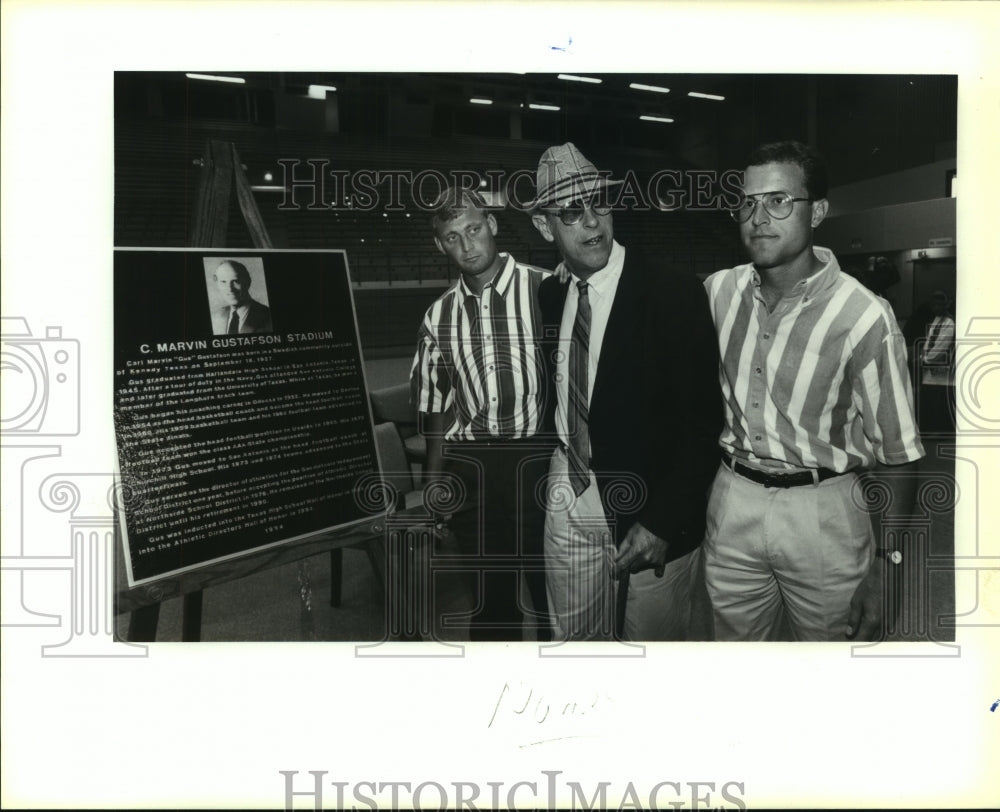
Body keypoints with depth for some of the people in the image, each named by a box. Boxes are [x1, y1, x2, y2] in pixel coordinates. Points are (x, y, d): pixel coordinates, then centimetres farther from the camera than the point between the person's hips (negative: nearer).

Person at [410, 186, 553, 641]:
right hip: (469, 467, 3)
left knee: (552, 586, 7)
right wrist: (433, 482, 14)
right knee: (492, 587, 16)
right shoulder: (439, 317, 7)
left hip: (537, 458, -3)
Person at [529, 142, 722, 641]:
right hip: (569, 502, 5)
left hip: (650, 512, -4)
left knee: (652, 640, 12)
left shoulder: (674, 294, -14)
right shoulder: (549, 296, 3)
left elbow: (703, 422, -15)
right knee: (572, 639, 17)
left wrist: (662, 522, -19)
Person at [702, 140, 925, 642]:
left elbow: (896, 455, -10)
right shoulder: (718, 291, -2)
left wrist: (883, 574, -9)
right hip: (732, 501, 4)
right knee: (734, 651, 17)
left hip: (823, 510, -3)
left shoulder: (864, 317, -16)